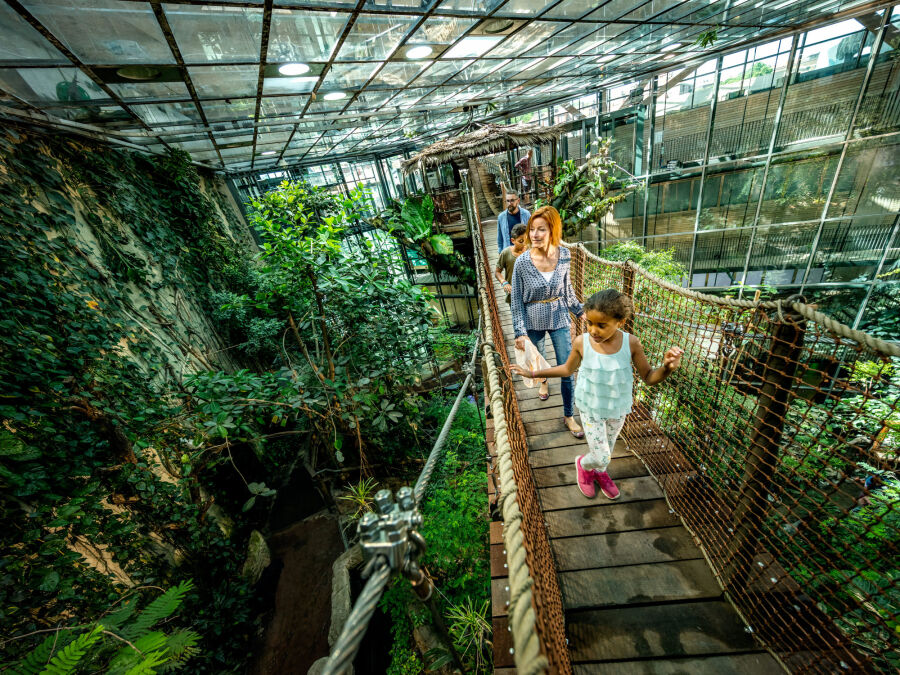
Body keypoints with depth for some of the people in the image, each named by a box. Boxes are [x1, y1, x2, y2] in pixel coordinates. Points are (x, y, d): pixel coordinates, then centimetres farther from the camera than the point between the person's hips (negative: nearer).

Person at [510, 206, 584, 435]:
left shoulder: (564, 255, -11)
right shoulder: (522, 262, -18)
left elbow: (567, 288, 6)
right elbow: (516, 301, -11)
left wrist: (579, 310, 13)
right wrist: (521, 332, -14)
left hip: (559, 319, 1)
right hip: (533, 321, -1)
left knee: (567, 371, 4)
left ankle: (569, 416, 25)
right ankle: (543, 382, 59)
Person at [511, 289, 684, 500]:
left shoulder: (631, 343, -21)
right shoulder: (581, 342, -22)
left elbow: (649, 377, -9)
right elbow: (567, 369, -4)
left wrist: (667, 367, -32)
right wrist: (533, 373, -5)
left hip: (618, 409, 2)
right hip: (591, 409, -2)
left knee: (608, 448, 25)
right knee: (601, 456, 3)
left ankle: (599, 472, 58)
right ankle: (583, 464, 40)